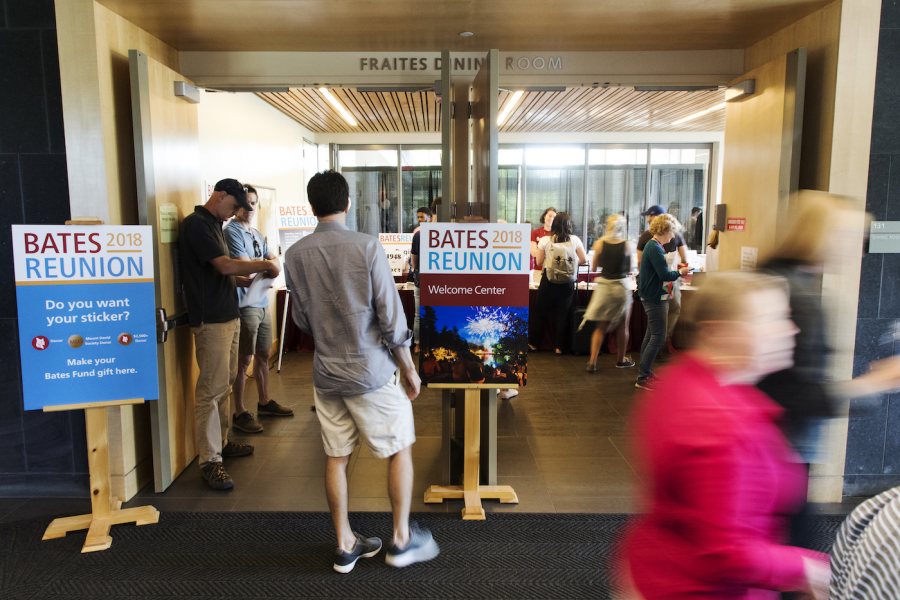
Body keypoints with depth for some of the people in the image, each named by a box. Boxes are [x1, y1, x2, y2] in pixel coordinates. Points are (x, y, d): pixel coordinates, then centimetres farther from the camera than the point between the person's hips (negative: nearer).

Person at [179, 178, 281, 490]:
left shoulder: (213, 224, 18)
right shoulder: (196, 224, -12)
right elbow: (224, 266, -19)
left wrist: (257, 271, 9)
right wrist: (264, 264, -9)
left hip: (228, 315, 10)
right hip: (211, 320, -10)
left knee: (225, 383, 15)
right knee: (212, 389, -7)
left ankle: (221, 442, 26)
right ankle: (209, 461, -2)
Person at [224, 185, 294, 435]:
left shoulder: (257, 233, 17)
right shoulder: (232, 231, -9)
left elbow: (274, 260, 12)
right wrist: (265, 264, -1)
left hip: (262, 302, 8)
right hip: (245, 304, -8)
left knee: (263, 355, 16)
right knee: (243, 360, -3)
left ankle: (264, 403, 29)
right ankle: (239, 414, 5)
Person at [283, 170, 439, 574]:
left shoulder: (295, 255, -2)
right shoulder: (366, 246, -14)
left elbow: (302, 320, 7)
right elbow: (391, 317, -13)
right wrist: (409, 369, -2)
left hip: (326, 373, 4)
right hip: (372, 371, -4)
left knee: (336, 458, 14)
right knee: (400, 450, 13)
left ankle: (345, 545, 26)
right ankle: (402, 540, 21)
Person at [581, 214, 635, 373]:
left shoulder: (600, 243, -4)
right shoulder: (627, 245, -6)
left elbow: (593, 268, 3)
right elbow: (630, 269, 2)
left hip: (604, 286, 1)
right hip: (622, 286, -1)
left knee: (600, 327, 7)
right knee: (622, 326, 14)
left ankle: (592, 362, 0)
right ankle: (621, 359, 27)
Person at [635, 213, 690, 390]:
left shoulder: (652, 246, 13)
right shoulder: (655, 248, -19)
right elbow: (665, 275, -24)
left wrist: (675, 272, 5)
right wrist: (680, 272, -8)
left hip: (652, 297, 11)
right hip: (656, 299, -11)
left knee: (651, 335, 17)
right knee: (658, 337, -8)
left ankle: (645, 371, 26)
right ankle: (642, 378, -5)